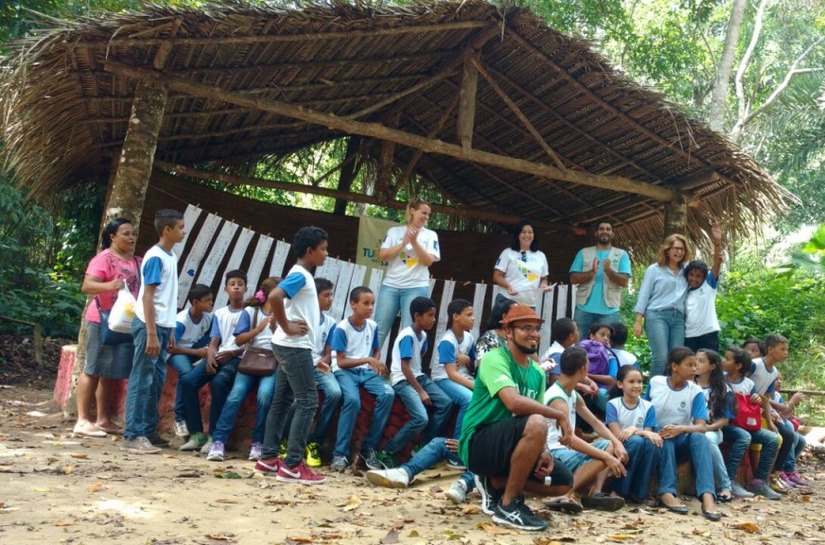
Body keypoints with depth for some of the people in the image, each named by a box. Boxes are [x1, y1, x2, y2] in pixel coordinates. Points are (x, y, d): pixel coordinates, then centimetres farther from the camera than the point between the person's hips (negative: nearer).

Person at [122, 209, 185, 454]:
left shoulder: (171, 256, 13)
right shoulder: (155, 257, -14)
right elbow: (147, 296, -18)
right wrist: (151, 334, -21)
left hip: (162, 325, 9)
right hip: (149, 325, -9)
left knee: (156, 381, 12)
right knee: (142, 381, -5)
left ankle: (149, 430, 21)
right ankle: (132, 435, -2)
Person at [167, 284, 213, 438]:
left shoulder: (209, 316, -12)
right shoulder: (181, 321, -25)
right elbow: (170, 348, -24)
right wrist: (196, 352, -29)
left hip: (197, 348, 6)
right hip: (177, 351, -6)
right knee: (186, 372, -36)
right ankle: (180, 418, -24)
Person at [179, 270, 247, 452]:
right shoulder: (219, 313, 19)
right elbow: (213, 343, 12)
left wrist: (231, 353, -15)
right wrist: (210, 357, -9)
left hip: (238, 359, -5)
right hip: (218, 357, 5)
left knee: (218, 382, -35)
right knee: (188, 380, -19)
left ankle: (215, 436, -26)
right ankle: (197, 434, -14)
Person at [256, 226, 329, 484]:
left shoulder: (302, 275, 15)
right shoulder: (300, 275, -15)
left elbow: (283, 302, 26)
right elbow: (274, 296, -31)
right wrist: (287, 327, -22)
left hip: (289, 347, 10)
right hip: (294, 347, -10)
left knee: (282, 401, 12)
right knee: (308, 401, -8)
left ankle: (268, 457, 17)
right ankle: (292, 465, -7)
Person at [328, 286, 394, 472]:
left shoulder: (373, 326, 5)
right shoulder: (342, 328, -11)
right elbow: (341, 362, -12)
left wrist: (376, 363, -2)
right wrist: (368, 360, -21)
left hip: (366, 371, 5)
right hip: (345, 371, -5)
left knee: (388, 394, -24)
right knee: (353, 399, -36)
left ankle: (369, 447, -14)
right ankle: (340, 453, -24)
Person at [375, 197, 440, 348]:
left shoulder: (430, 235, 8)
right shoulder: (394, 231, 9)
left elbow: (428, 261, -3)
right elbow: (382, 255, 1)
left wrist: (414, 242, -14)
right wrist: (403, 243, -9)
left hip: (416, 288, -1)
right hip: (390, 285, 1)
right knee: (379, 329, 0)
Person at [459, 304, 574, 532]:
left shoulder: (538, 372, 9)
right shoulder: (494, 359, -15)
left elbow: (537, 418, 8)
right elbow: (514, 402, -31)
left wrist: (543, 451, -12)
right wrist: (560, 415, -22)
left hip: (510, 445, 8)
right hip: (478, 444, -8)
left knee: (563, 482, -3)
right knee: (536, 423, -33)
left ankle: (495, 483, 11)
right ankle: (508, 505, -19)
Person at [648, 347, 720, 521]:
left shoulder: (696, 392, -5)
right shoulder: (655, 382, -3)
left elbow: (701, 427, -15)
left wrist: (680, 429, -34)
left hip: (681, 439, 1)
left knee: (699, 437, -31)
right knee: (663, 432, -35)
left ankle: (707, 496, -48)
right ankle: (667, 493, -44)